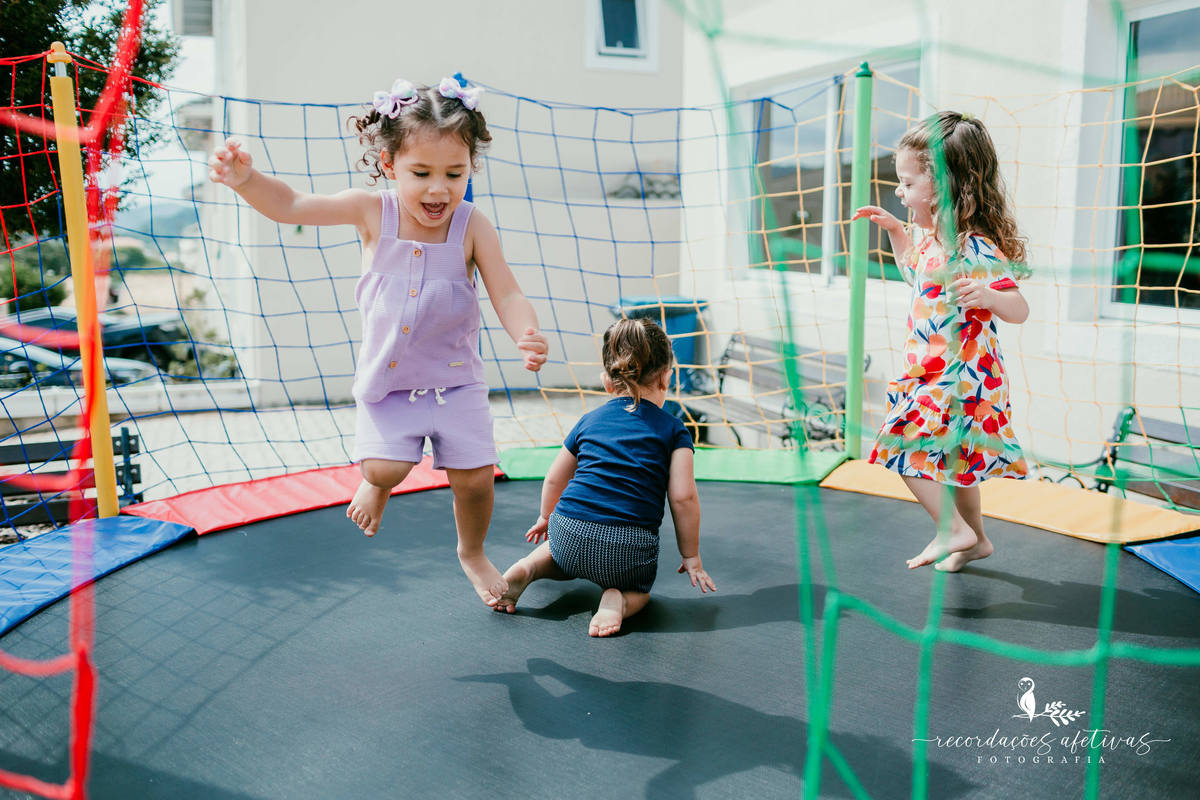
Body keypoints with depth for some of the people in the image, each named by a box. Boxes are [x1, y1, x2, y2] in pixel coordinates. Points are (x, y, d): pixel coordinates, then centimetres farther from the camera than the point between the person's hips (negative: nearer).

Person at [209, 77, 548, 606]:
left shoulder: (471, 226, -12)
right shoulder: (372, 213, -10)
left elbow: (506, 293, -14)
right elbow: (289, 206, -11)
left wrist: (527, 335, -36)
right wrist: (245, 179, -31)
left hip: (456, 380, 0)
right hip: (387, 379, 0)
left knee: (475, 477, 1)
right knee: (383, 469, -12)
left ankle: (472, 553, 32)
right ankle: (376, 486, 30)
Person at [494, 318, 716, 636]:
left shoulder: (589, 420, 17)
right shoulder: (673, 429, 7)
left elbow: (554, 480, 24)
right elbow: (683, 497, -1)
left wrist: (546, 517, 44)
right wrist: (691, 557, 10)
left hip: (570, 536, 3)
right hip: (630, 548, -3)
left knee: (562, 554, 38)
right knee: (639, 585, 29)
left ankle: (528, 567, 7)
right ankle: (617, 599, -5)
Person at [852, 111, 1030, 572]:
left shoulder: (975, 249, -22)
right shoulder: (929, 235, 6)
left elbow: (1019, 310, -22)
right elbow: (915, 273, 28)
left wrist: (988, 297, -43)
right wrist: (894, 230, 18)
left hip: (960, 374, -10)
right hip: (934, 372, 10)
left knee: (905, 443, -10)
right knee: (950, 456, 19)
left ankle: (953, 530, 4)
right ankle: (975, 539, 35)